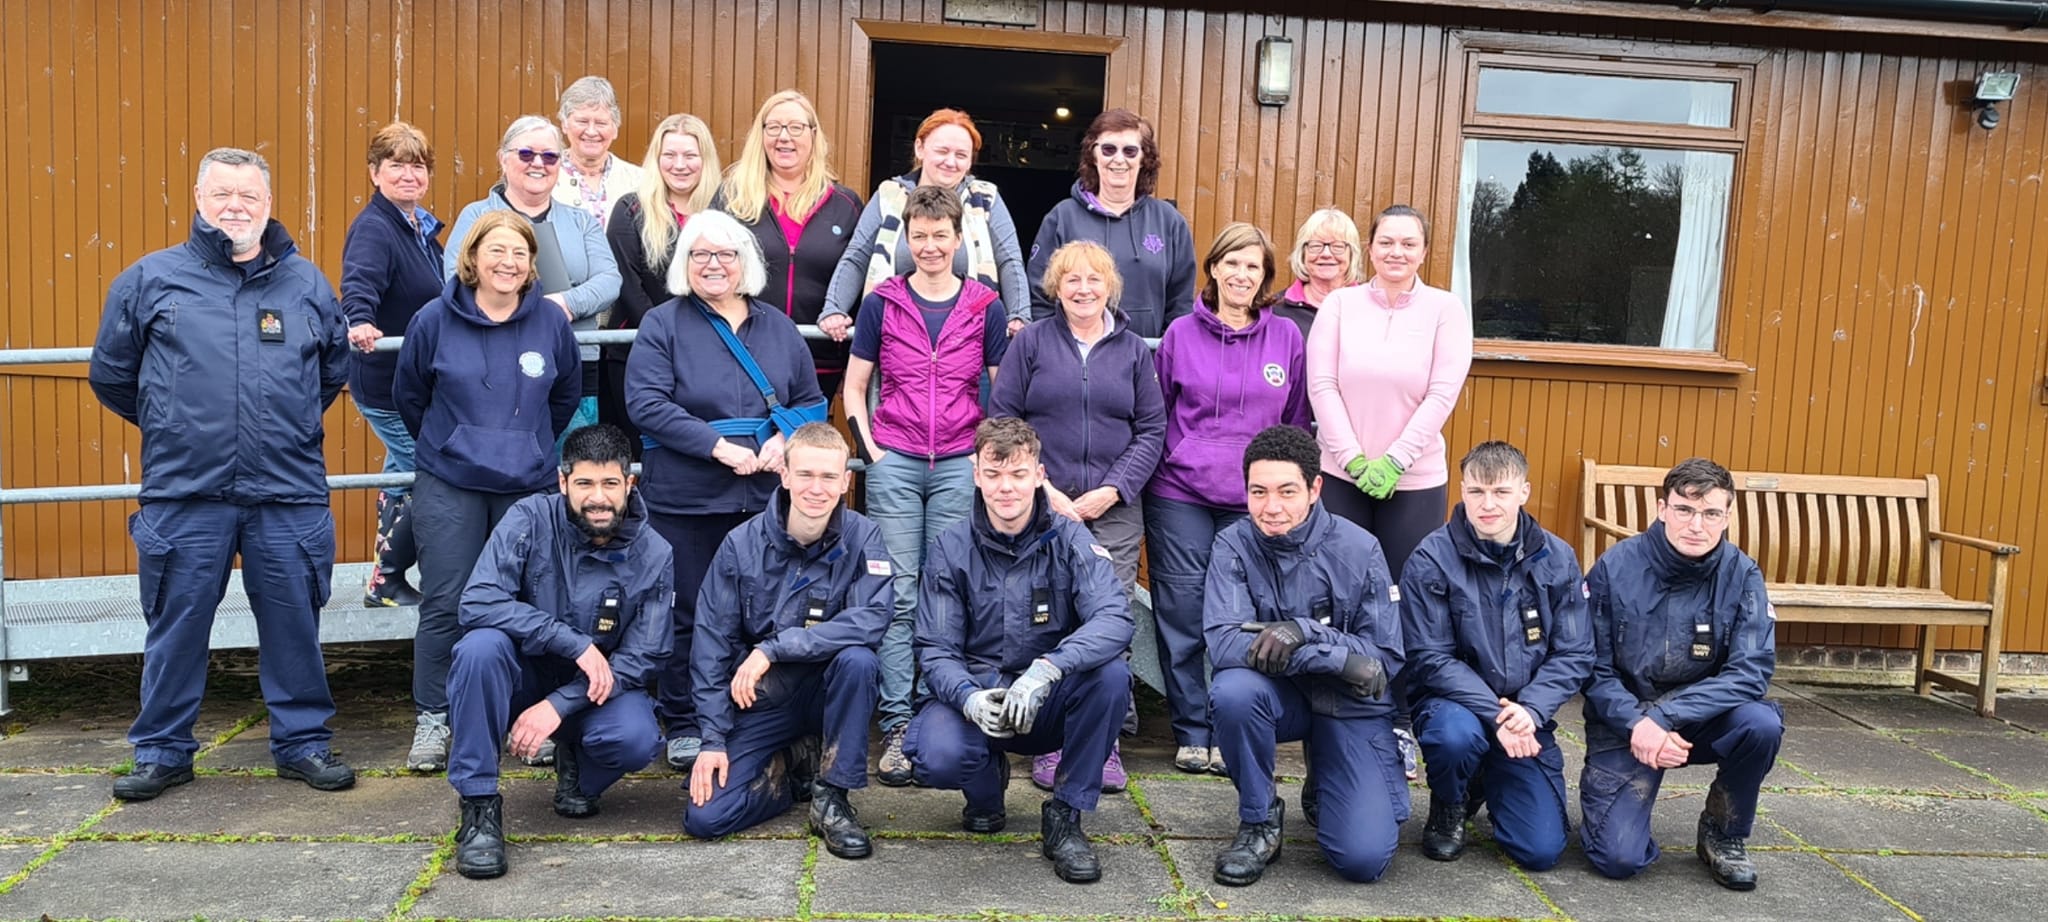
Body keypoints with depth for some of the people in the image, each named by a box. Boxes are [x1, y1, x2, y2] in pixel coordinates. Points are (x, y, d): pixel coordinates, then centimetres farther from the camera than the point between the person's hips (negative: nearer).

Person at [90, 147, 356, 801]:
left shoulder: (306, 283, 9)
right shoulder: (150, 278, 5)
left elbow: (336, 367, 21)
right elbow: (111, 374, 14)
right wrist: (171, 427, 17)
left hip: (289, 493, 1)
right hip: (182, 494, -1)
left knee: (294, 623, 6)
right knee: (176, 625, 7)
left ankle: (302, 741, 19)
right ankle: (163, 750, 22)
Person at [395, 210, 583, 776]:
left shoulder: (551, 323, 0)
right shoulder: (435, 321, -3)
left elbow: (566, 396, 15)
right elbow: (408, 396, 11)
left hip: (529, 486, 1)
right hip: (449, 486, -1)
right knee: (445, 605, 1)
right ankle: (432, 719, 14)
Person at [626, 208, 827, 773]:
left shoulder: (778, 328, 12)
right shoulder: (663, 325, 0)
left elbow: (811, 400, 14)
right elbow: (646, 404, -11)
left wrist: (787, 437, -8)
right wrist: (719, 445, -17)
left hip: (765, 499, 3)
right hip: (684, 499, -3)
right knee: (687, 615, 4)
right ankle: (683, 727, 18)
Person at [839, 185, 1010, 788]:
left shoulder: (985, 307, 4)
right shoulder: (882, 304, 4)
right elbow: (854, 388, 9)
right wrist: (871, 450, -2)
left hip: (960, 466, 0)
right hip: (895, 465, 0)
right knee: (899, 597, 0)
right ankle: (897, 727, 6)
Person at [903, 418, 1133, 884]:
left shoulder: (1069, 540, -7)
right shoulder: (951, 549, -3)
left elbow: (1114, 617, -23)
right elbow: (936, 649, -7)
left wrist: (1045, 671, -40)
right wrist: (969, 698, -30)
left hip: (1049, 704, 0)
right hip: (974, 693, 0)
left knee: (1111, 674, -30)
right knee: (935, 756, -31)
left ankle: (1065, 815, -10)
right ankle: (986, 787, 9)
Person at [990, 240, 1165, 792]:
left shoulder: (1133, 350, 12)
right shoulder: (1031, 342, 6)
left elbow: (1151, 430, 9)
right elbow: (1002, 421, 2)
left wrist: (1113, 489, -4)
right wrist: (1042, 488, -7)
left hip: (1114, 511, 1)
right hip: (1043, 507, -1)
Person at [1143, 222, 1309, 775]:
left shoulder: (1287, 338, 6)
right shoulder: (1181, 334, 4)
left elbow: (1297, 422, 11)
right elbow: (1156, 414, 10)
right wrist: (1160, 469, 6)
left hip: (1254, 502, 1)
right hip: (1180, 496, 0)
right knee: (1181, 616, 2)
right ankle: (1191, 733, 15)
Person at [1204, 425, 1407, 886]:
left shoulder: (1358, 550, -12)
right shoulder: (1235, 545, -12)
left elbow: (1386, 660, -10)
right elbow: (1223, 643, -25)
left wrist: (1305, 633, -28)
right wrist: (1339, 656, -31)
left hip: (1351, 705, 0)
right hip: (1280, 696, 0)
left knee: (1363, 859, -16)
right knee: (1233, 689, -36)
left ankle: (1325, 789, 22)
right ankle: (1259, 821, -8)